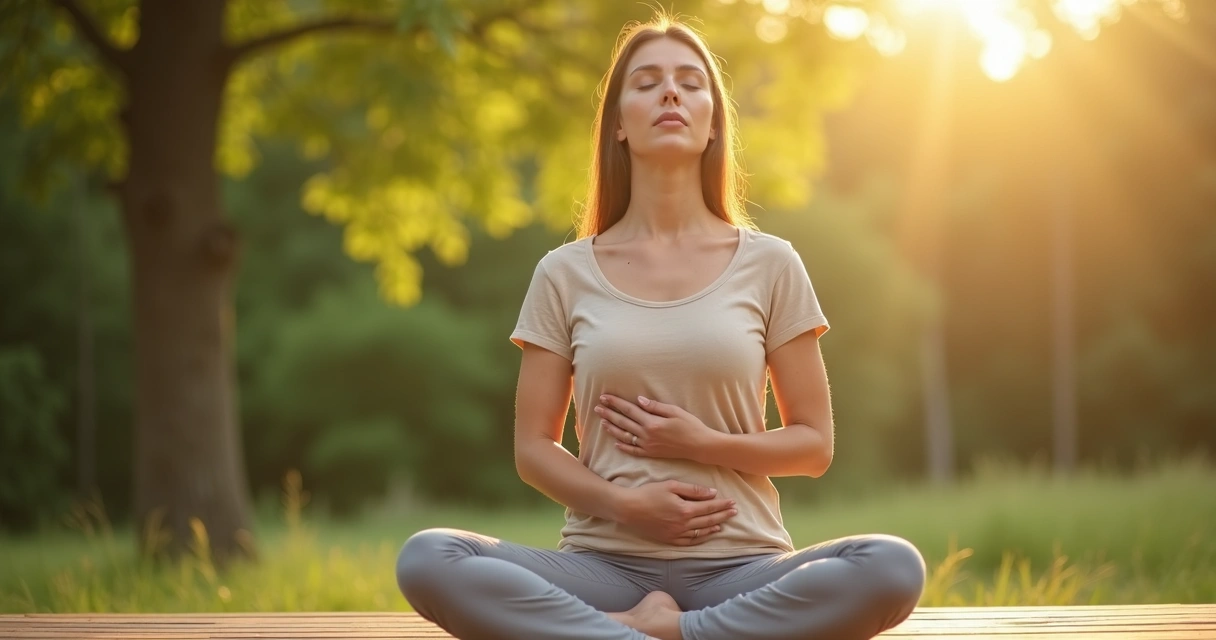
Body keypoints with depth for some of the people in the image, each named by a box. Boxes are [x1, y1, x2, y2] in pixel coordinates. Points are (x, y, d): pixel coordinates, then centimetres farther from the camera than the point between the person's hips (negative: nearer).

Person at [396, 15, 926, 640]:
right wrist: (623, 503, -11)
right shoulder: (565, 274, 8)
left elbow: (813, 445, 8)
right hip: (605, 561, 0)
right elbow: (533, 448, 8)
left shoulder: (769, 265, 7)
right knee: (426, 559, -28)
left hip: (738, 564, 0)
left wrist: (703, 443, -9)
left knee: (893, 567, -31)